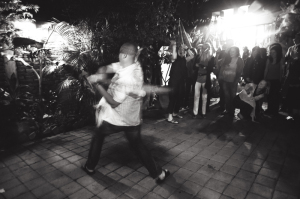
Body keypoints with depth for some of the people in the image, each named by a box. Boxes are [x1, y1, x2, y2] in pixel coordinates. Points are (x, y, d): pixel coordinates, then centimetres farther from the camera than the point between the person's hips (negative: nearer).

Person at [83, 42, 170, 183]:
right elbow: (107, 68, -4)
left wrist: (97, 84, -20)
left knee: (98, 136, 21)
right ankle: (158, 173, 22)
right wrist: (98, 75, -25)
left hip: (115, 118, -6)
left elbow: (113, 103, -22)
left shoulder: (125, 79, -29)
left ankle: (90, 167, 39)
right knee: (137, 145, 19)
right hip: (133, 119, 6)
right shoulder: (136, 66, -7)